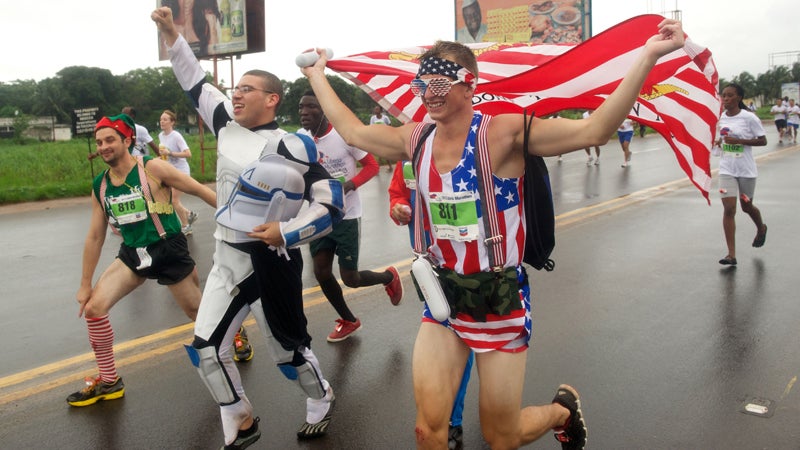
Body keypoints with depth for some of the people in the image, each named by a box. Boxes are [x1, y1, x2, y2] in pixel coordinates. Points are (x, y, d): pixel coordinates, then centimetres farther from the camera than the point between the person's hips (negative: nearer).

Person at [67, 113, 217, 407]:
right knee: (92, 308, -9)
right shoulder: (99, 186, 2)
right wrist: (85, 283, 11)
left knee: (197, 311, 9)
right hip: (132, 254, 5)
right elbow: (95, 236, 9)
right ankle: (109, 382, 8)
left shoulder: (152, 169, -15)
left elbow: (199, 190, -10)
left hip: (169, 251, -5)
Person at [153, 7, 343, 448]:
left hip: (270, 263, -6)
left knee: (287, 347, 9)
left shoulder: (293, 148, -15)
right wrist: (170, 32, 7)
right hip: (227, 259, 7)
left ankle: (321, 400, 39)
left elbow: (332, 203, -12)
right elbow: (196, 81, 14)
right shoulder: (227, 125, 3)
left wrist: (287, 233, -19)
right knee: (206, 348, 6)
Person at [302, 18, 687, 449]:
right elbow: (352, 131, 14)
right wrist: (317, 76, 22)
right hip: (443, 296, 4)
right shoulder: (416, 139, -1)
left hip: (499, 299, -4)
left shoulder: (503, 133, -17)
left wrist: (647, 57, -33)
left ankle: (563, 409, 44)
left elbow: (593, 130, -26)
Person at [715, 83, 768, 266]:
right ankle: (731, 254, -8)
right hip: (727, 170, 3)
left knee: (746, 206, 14)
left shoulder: (749, 117, -12)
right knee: (728, 208, -8)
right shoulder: (720, 117, 2)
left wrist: (738, 141, -22)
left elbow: (763, 141, -11)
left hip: (746, 170, -3)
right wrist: (719, 141, -2)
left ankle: (761, 229, 50)